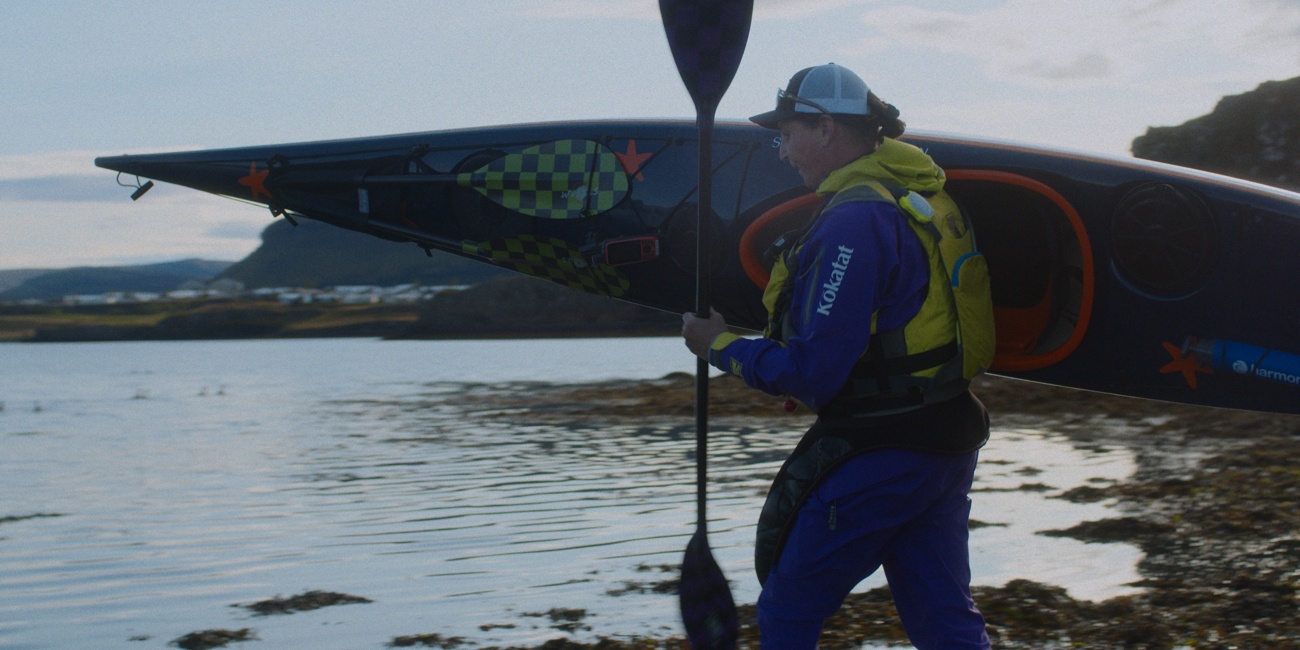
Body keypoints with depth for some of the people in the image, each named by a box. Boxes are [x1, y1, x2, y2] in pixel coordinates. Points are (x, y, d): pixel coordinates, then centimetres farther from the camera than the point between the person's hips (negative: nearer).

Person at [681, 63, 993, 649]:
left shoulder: (853, 221, -20)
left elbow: (813, 370, -21)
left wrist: (720, 347, -6)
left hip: (877, 459, -9)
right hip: (948, 446, 9)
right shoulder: (918, 198, 9)